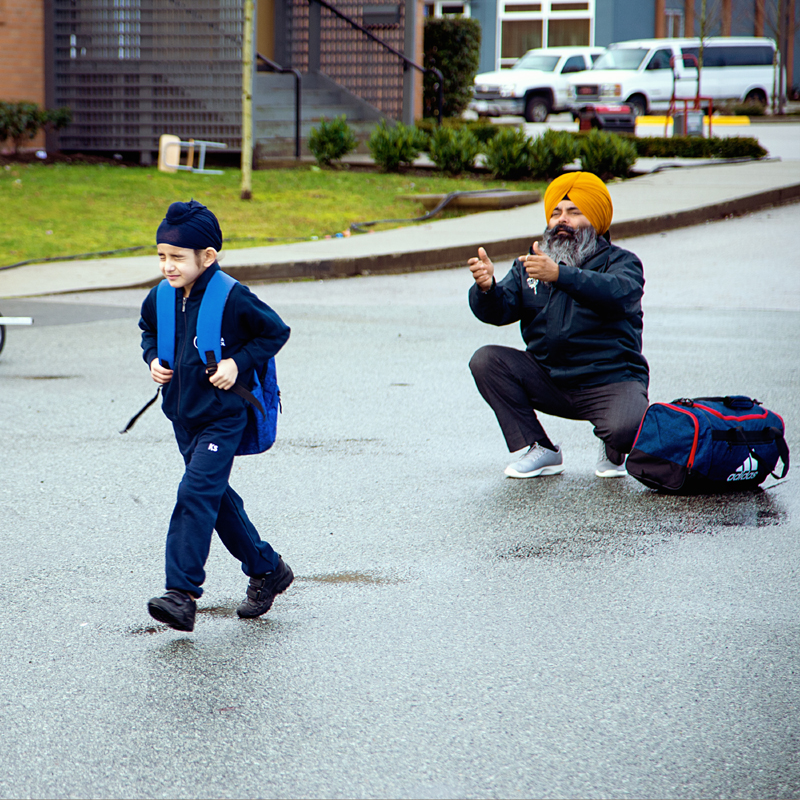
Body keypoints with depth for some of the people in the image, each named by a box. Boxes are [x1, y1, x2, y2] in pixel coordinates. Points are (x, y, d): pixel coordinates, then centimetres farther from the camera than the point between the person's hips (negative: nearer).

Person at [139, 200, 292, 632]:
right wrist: (153, 359, 3)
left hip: (222, 419, -7)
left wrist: (239, 363, -16)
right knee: (217, 497, 14)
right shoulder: (161, 298, 1)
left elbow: (276, 331, -6)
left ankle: (182, 593, -19)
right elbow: (149, 331, 22)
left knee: (196, 492, -17)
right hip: (183, 415, 7)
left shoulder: (232, 299, -16)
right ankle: (266, 570, 30)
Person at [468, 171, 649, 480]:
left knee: (626, 428, -34)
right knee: (486, 361, -16)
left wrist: (560, 275, -41)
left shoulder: (620, 262, -3)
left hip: (611, 381, -4)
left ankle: (613, 453, 7)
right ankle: (539, 452, -6)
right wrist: (486, 287, -29)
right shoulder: (529, 264, 11)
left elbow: (617, 294, -27)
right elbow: (499, 311, -4)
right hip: (549, 381, 4)